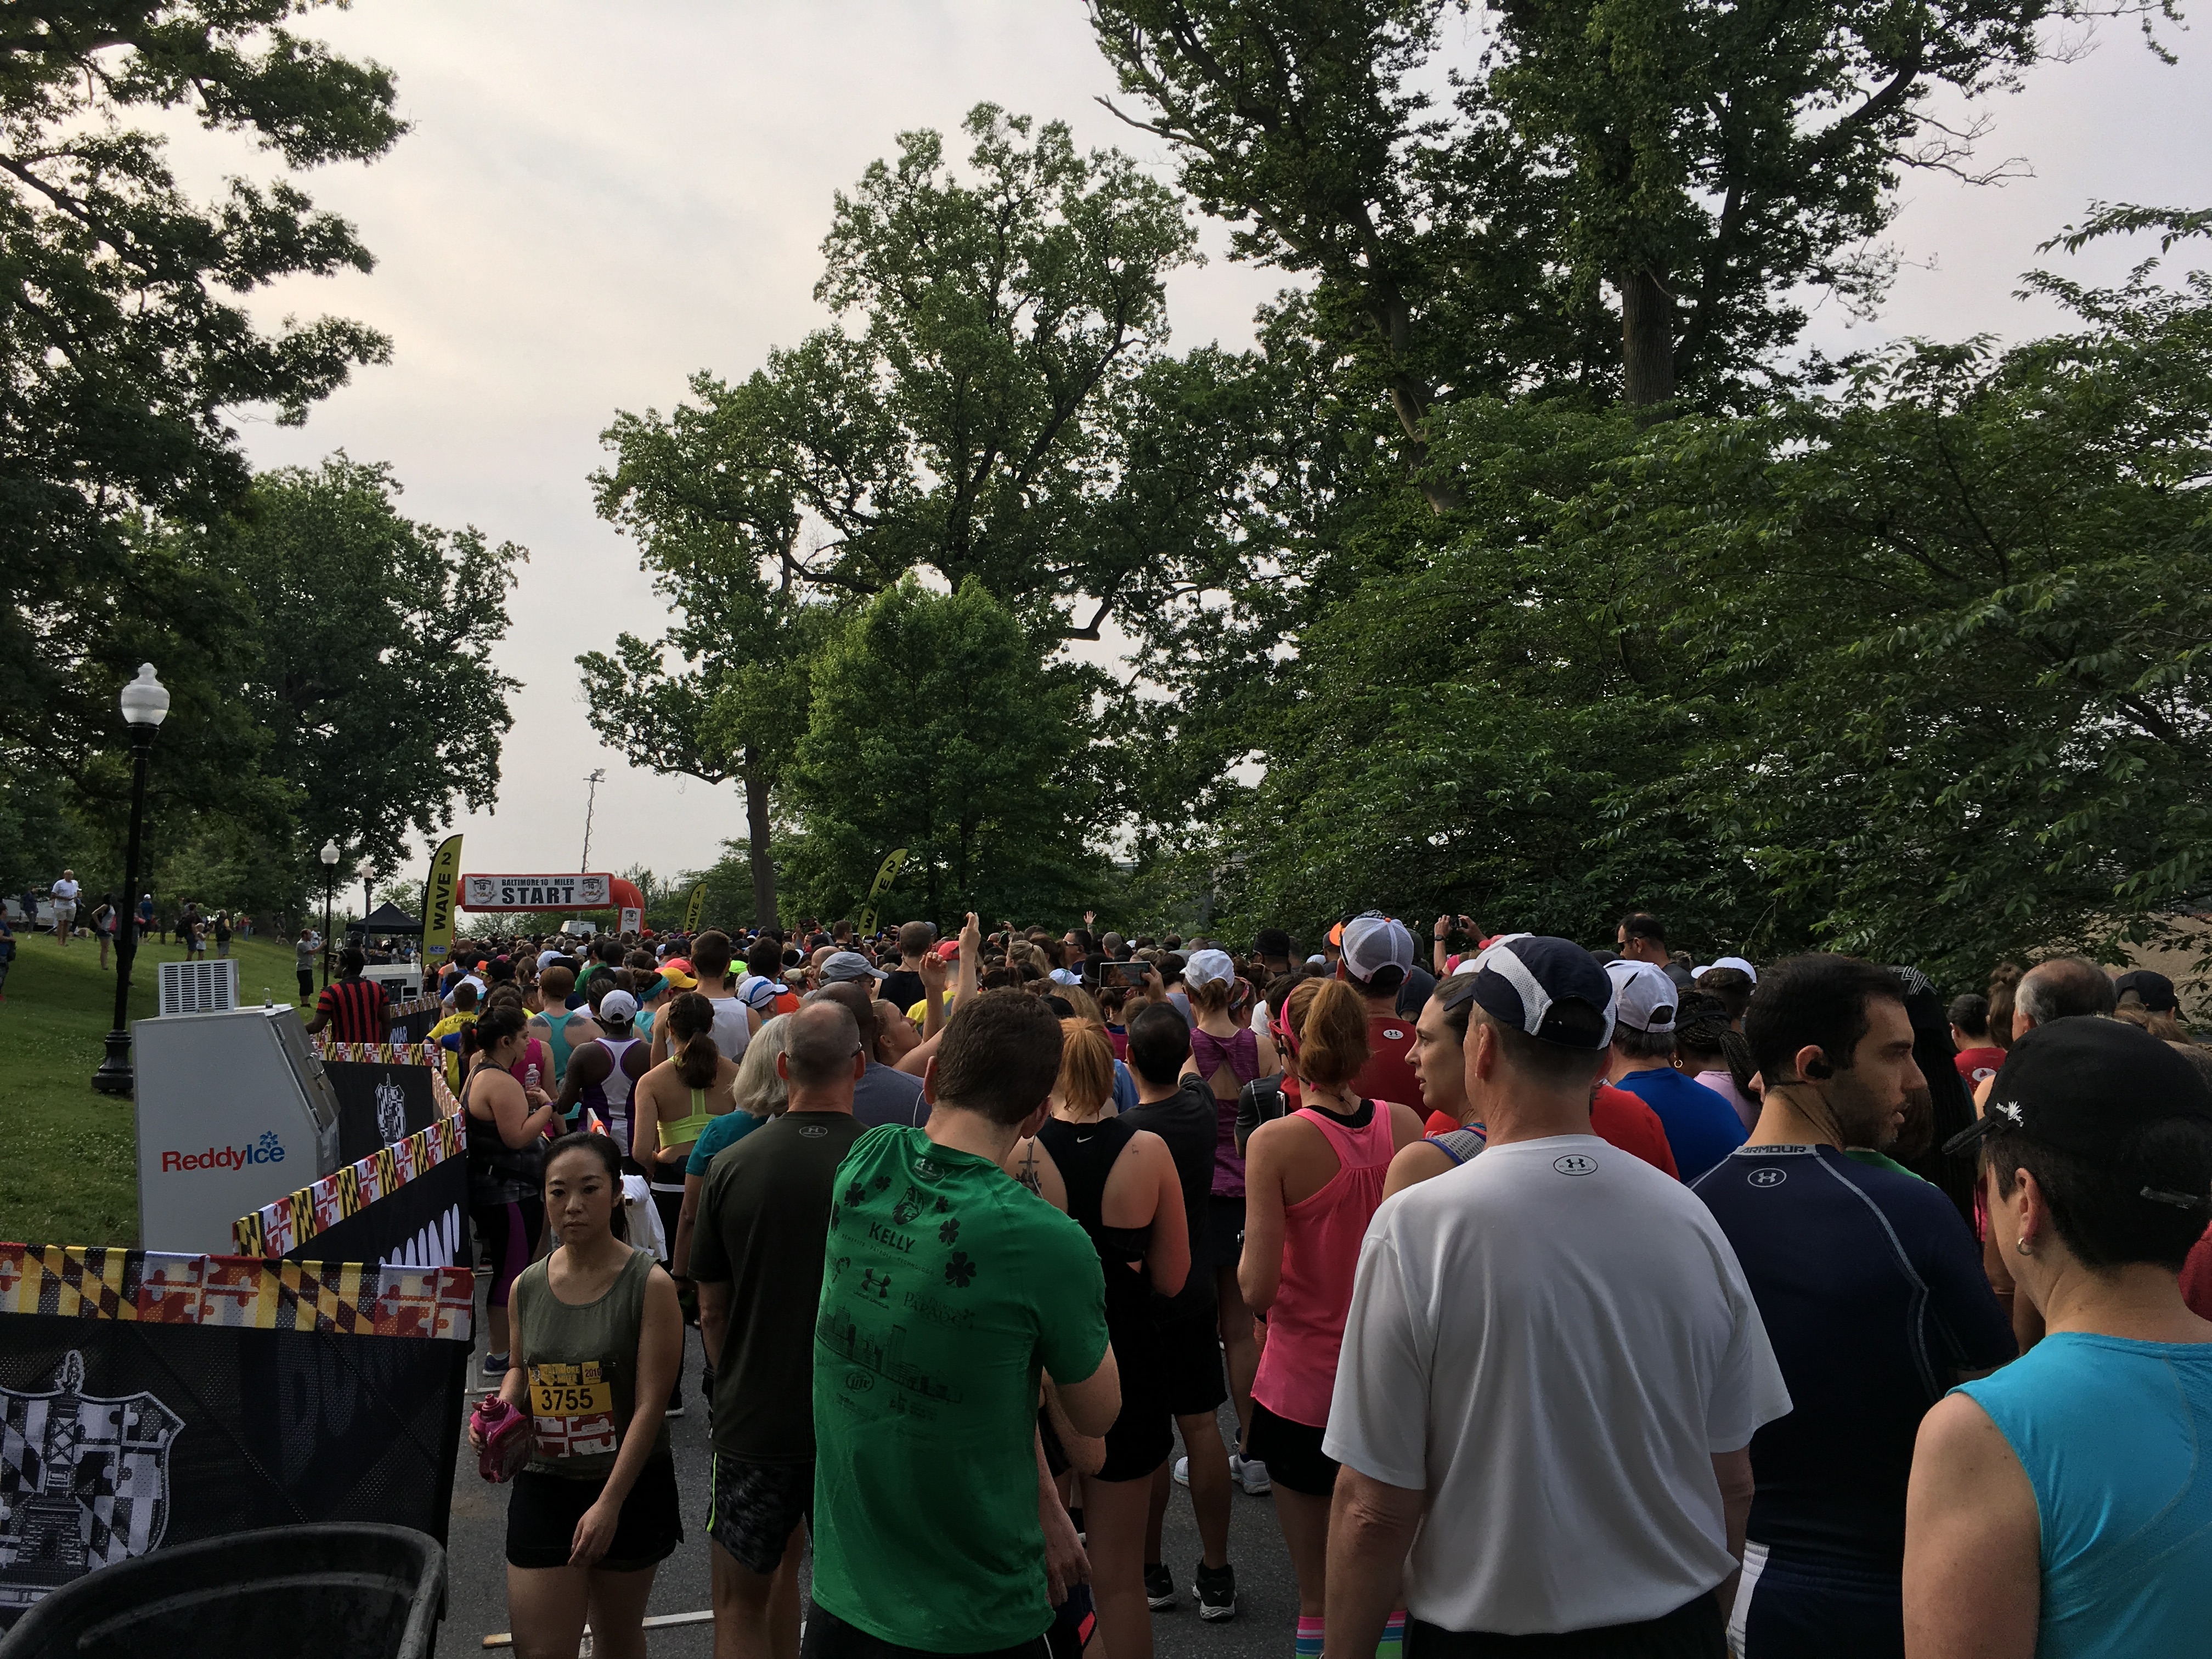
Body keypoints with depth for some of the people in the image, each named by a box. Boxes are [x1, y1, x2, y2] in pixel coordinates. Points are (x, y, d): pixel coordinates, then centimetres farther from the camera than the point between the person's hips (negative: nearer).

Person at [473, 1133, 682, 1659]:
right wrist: (501, 1407, -4)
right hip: (544, 1486, 3)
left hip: (630, 1488, -3)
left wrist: (609, 1504, -21)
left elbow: (650, 1404, -17)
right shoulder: (527, 1287, -1)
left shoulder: (649, 1285, -14)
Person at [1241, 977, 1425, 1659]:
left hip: (1305, 1383, -3)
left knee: (1317, 1595, 13)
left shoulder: (1275, 1142, -19)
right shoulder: (1404, 1125, -8)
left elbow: (1257, 1288, -19)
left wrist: (1248, 1253, 1)